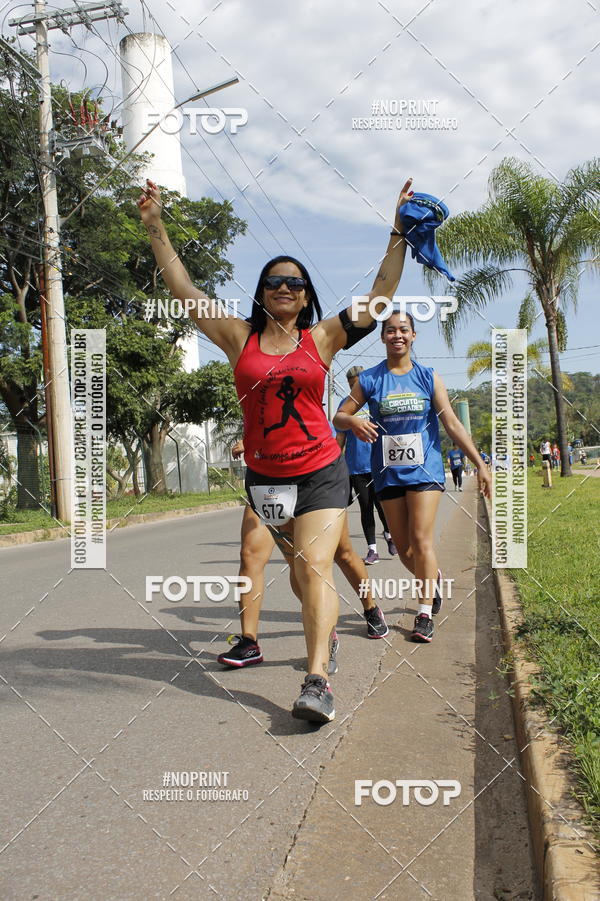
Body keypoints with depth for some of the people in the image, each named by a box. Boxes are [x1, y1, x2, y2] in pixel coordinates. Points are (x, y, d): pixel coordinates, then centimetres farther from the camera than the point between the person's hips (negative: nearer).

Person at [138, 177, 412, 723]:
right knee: (304, 563, 17)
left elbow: (381, 295, 4)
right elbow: (184, 291, 4)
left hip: (321, 470, -2)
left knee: (315, 565, -16)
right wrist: (155, 228, 3)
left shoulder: (323, 338, 3)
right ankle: (325, 630, 44)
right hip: (264, 474, 2)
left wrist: (399, 235, 3)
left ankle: (317, 679, -22)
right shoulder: (239, 338, 4)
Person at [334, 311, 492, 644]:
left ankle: (425, 614, -4)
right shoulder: (369, 379, 3)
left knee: (421, 540, -11)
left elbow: (453, 423, 2)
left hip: (425, 470, -2)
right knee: (403, 548, 7)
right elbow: (339, 416, 2)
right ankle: (434, 579, 37)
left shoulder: (429, 377, 3)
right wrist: (354, 421, -23)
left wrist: (480, 464, -3)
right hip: (389, 474, 2)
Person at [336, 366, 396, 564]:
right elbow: (341, 436, 12)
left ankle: (388, 534, 26)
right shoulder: (345, 404, 7)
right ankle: (372, 549, 10)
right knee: (365, 507, 3)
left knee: (381, 504, -4)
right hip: (356, 466, 1)